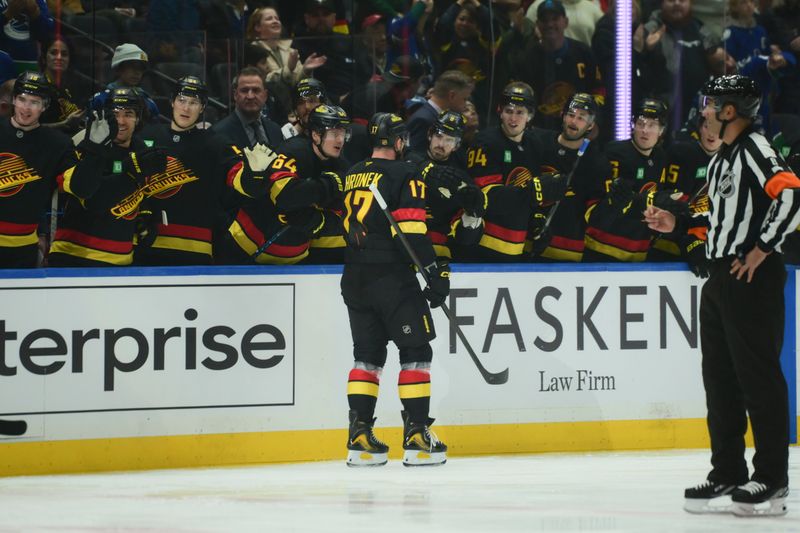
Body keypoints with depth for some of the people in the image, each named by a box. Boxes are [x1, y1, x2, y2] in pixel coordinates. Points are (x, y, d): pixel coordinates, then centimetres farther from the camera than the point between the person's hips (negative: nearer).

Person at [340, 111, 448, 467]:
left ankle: (360, 437, 7)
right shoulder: (404, 174, -9)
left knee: (368, 354, 12)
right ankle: (417, 438, -4)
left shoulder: (352, 177, 14)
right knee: (416, 352, 0)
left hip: (355, 278, 7)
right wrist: (434, 273, -14)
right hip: (392, 277, -7)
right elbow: (411, 231, -16)